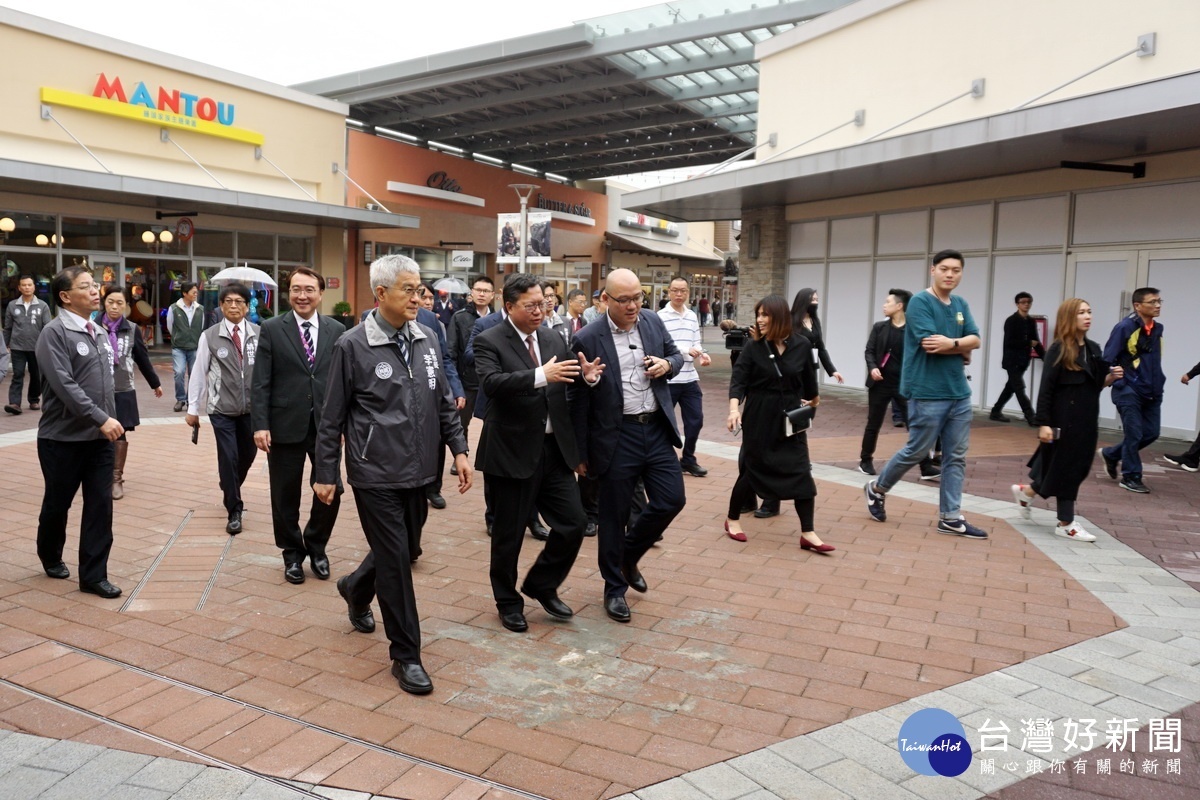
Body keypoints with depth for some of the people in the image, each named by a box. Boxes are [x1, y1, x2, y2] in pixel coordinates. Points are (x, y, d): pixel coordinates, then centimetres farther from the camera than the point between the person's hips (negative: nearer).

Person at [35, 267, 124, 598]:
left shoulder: (98, 333, 10)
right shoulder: (54, 333, -12)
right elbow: (65, 386, -21)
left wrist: (110, 419, 10)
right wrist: (101, 419, -24)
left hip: (99, 438, 5)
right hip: (63, 438, -5)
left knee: (100, 506, 2)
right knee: (57, 503, 13)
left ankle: (93, 575, 11)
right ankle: (51, 557, 38)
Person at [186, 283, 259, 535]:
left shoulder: (259, 334, -4)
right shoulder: (210, 336, -5)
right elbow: (199, 373, 0)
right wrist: (193, 408, 3)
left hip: (252, 407, 2)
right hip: (222, 409, -2)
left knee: (247, 455, 15)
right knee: (228, 458, -1)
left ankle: (231, 492, 45)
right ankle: (234, 511, 13)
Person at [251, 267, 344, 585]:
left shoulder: (336, 330, 5)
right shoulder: (271, 329, 0)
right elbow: (260, 382, -3)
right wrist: (260, 424, -11)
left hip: (326, 425, 1)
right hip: (286, 425, -1)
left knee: (331, 491, 2)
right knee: (286, 496, 9)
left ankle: (316, 547, 27)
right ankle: (293, 554, 29)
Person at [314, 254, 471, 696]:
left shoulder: (427, 339, 4)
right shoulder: (352, 345, -9)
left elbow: (444, 401, 11)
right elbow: (332, 416, -4)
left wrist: (459, 450, 4)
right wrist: (326, 473, -2)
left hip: (418, 471, 6)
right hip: (376, 474, -5)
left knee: (406, 550, 18)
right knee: (395, 560, -2)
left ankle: (356, 588, 50)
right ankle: (406, 656, 14)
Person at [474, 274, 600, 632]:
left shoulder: (554, 339, 10)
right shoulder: (489, 341, -7)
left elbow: (569, 387, 14)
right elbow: (490, 382, -25)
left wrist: (586, 375, -9)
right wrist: (540, 375, -35)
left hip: (554, 449, 5)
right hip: (513, 452, -5)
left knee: (573, 522, 6)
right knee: (509, 532, 8)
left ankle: (542, 586, 30)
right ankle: (508, 602, 30)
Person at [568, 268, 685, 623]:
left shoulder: (653, 322, 3)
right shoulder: (588, 339, -11)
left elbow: (676, 355, 19)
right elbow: (578, 400, -6)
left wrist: (668, 364, -7)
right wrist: (580, 453, -3)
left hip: (656, 430, 5)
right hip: (617, 437, -4)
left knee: (671, 500, 5)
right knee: (613, 514, 6)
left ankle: (629, 554, 31)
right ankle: (615, 588, 25)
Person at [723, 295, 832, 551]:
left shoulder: (801, 345, -4)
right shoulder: (754, 347, -8)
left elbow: (808, 377, 11)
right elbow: (738, 380, -13)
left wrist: (812, 399, 25)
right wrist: (734, 409, -28)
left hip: (790, 418, 2)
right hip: (759, 418, -2)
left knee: (801, 472, 0)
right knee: (752, 469, 4)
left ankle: (808, 533, 8)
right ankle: (732, 520, 24)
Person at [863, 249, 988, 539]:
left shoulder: (961, 305, 13)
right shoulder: (920, 302, -9)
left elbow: (975, 340, 4)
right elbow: (930, 344, -19)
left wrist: (950, 344, -13)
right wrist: (961, 349, -6)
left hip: (959, 393, 7)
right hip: (928, 393, -7)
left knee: (956, 457, 7)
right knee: (916, 451, 2)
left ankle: (950, 517, 13)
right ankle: (876, 489, 23)